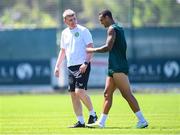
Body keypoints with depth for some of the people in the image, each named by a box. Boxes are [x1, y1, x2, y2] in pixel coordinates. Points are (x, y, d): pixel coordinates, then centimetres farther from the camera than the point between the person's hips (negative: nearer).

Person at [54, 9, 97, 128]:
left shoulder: (83, 30, -5)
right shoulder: (65, 33, 14)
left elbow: (90, 48, -9)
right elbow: (63, 51, 24)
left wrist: (85, 63, -20)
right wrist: (57, 66, 17)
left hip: (82, 66, -7)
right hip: (71, 67, 7)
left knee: (80, 91, -18)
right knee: (73, 95, 3)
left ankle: (92, 114, 2)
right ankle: (80, 121, 9)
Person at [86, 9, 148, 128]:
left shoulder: (112, 29, -10)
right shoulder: (119, 28, 19)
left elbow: (108, 47, -20)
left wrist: (92, 50, -10)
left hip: (118, 68, -10)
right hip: (115, 68, 10)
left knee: (127, 94, -10)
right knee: (107, 94, 9)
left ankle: (142, 121, -11)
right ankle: (101, 122, 10)